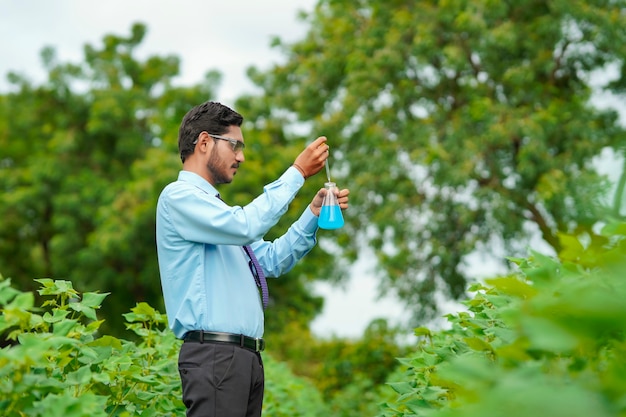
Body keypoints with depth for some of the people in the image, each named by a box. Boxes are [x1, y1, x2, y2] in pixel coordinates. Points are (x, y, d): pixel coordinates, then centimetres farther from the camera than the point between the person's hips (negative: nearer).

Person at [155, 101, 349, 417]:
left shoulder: (215, 207, 23)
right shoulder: (178, 196, -5)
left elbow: (272, 261, 20)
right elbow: (246, 226, -20)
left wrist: (313, 213, 9)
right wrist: (298, 172, -12)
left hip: (247, 356, 9)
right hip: (215, 354, -9)